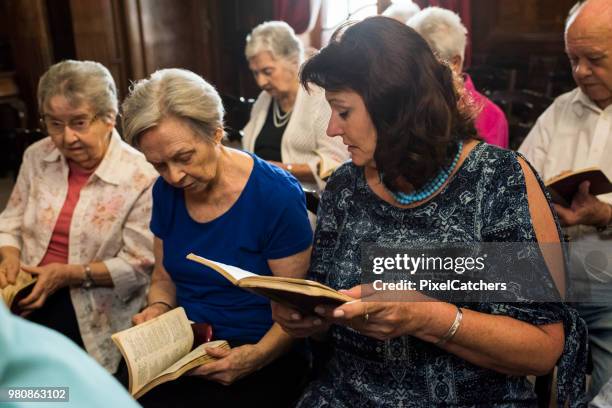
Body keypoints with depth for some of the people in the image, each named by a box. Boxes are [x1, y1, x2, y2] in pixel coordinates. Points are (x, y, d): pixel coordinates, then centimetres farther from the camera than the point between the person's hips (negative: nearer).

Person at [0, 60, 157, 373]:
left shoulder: (141, 175, -14)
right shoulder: (37, 157, 4)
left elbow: (139, 264, -12)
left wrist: (72, 274, -19)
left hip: (90, 316, -4)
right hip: (26, 299, 5)